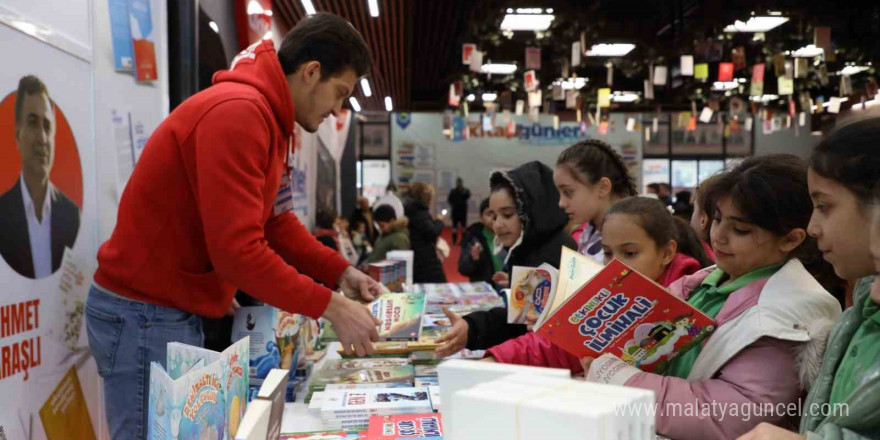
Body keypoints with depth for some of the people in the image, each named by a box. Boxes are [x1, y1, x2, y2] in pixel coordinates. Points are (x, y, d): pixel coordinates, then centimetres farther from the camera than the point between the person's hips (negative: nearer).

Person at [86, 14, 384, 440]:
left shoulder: (265, 116, 10)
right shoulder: (237, 112, -23)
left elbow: (275, 222, 12)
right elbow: (237, 249, -28)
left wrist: (340, 272, 2)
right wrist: (330, 306, -21)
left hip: (178, 311, 10)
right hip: (144, 315, -10)